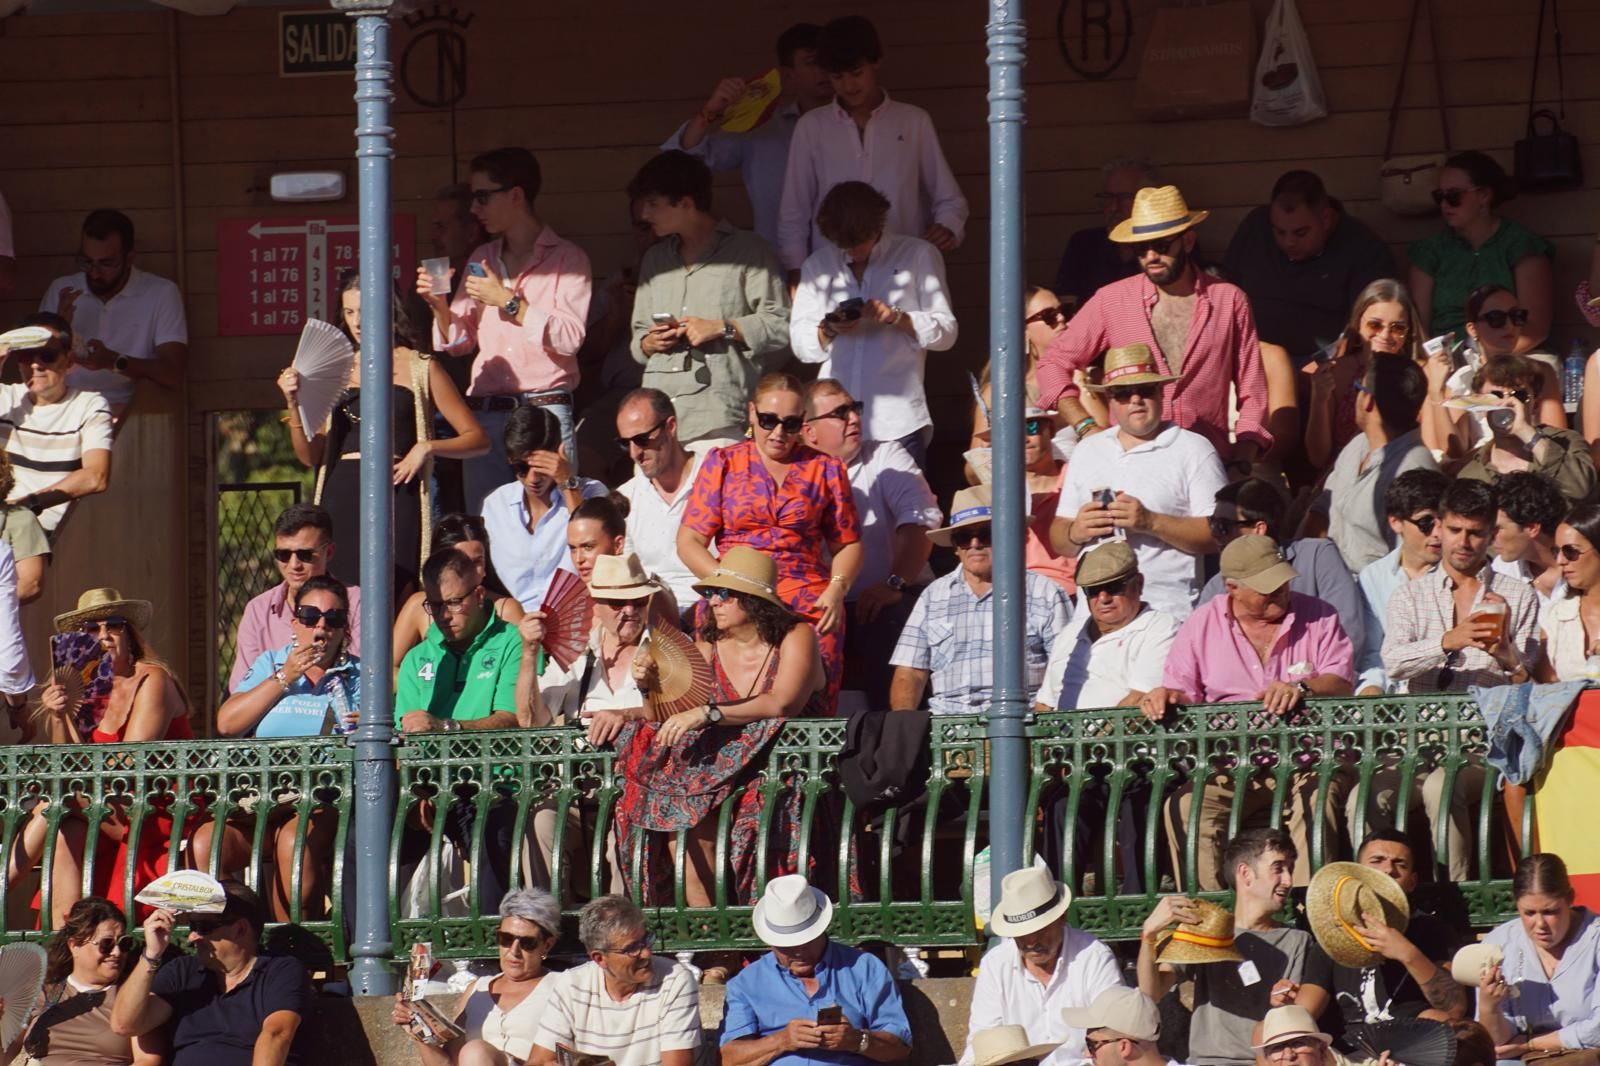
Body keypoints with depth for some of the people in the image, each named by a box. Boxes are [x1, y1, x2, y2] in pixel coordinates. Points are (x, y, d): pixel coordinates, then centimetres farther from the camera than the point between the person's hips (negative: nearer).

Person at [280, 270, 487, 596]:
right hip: (342, 498, 3)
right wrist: (294, 404, -1)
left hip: (396, 496, -3)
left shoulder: (420, 369, 9)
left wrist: (427, 447, -9)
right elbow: (310, 455, 15)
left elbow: (477, 440, 8)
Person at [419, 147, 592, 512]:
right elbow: (459, 342, 18)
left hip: (545, 412, -5)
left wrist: (508, 301, -11)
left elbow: (570, 338, -10)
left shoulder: (566, 258, 3)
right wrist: (440, 305, 0)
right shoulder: (481, 259, 19)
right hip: (484, 414, 5)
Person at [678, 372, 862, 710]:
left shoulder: (825, 470, 16)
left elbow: (847, 543, 18)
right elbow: (689, 542, 8)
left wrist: (837, 589, -3)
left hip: (809, 607, 0)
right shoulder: (722, 464, 14)